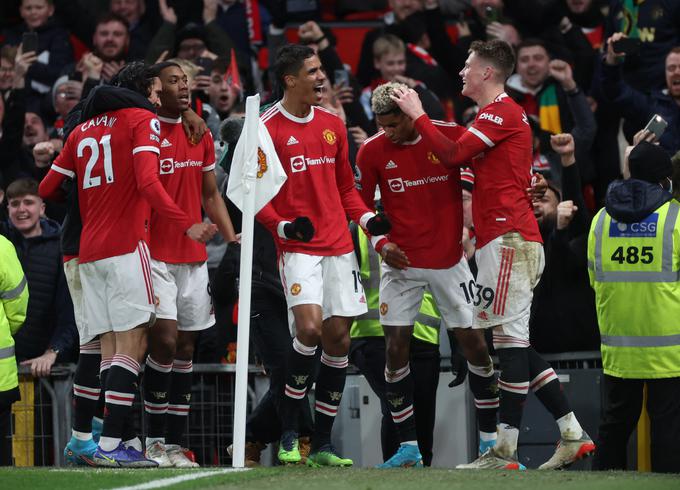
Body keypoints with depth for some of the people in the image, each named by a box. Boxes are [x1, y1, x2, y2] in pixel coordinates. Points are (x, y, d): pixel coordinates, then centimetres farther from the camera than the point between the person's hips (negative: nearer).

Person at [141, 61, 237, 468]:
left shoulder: (201, 136, 13)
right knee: (165, 339, -14)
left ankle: (175, 443, 8)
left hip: (194, 256, 6)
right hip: (156, 254, -6)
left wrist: (232, 241, 9)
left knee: (186, 347, 5)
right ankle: (155, 439, -4)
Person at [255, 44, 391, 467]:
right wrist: (282, 226, -18)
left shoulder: (333, 124, 13)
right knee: (309, 328, -22)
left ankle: (323, 443, 10)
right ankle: (288, 434, -6)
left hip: (338, 246, 6)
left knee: (338, 338, 3)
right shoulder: (266, 128, -5)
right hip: (298, 246, -6)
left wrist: (367, 218, 4)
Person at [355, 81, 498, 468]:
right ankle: (408, 447, 3)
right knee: (396, 347, -5)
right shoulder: (372, 152, -5)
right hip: (401, 262, 1)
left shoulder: (451, 135, -9)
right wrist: (381, 244, -8)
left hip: (450, 260, -1)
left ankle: (490, 439, 14)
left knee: (475, 343, 1)